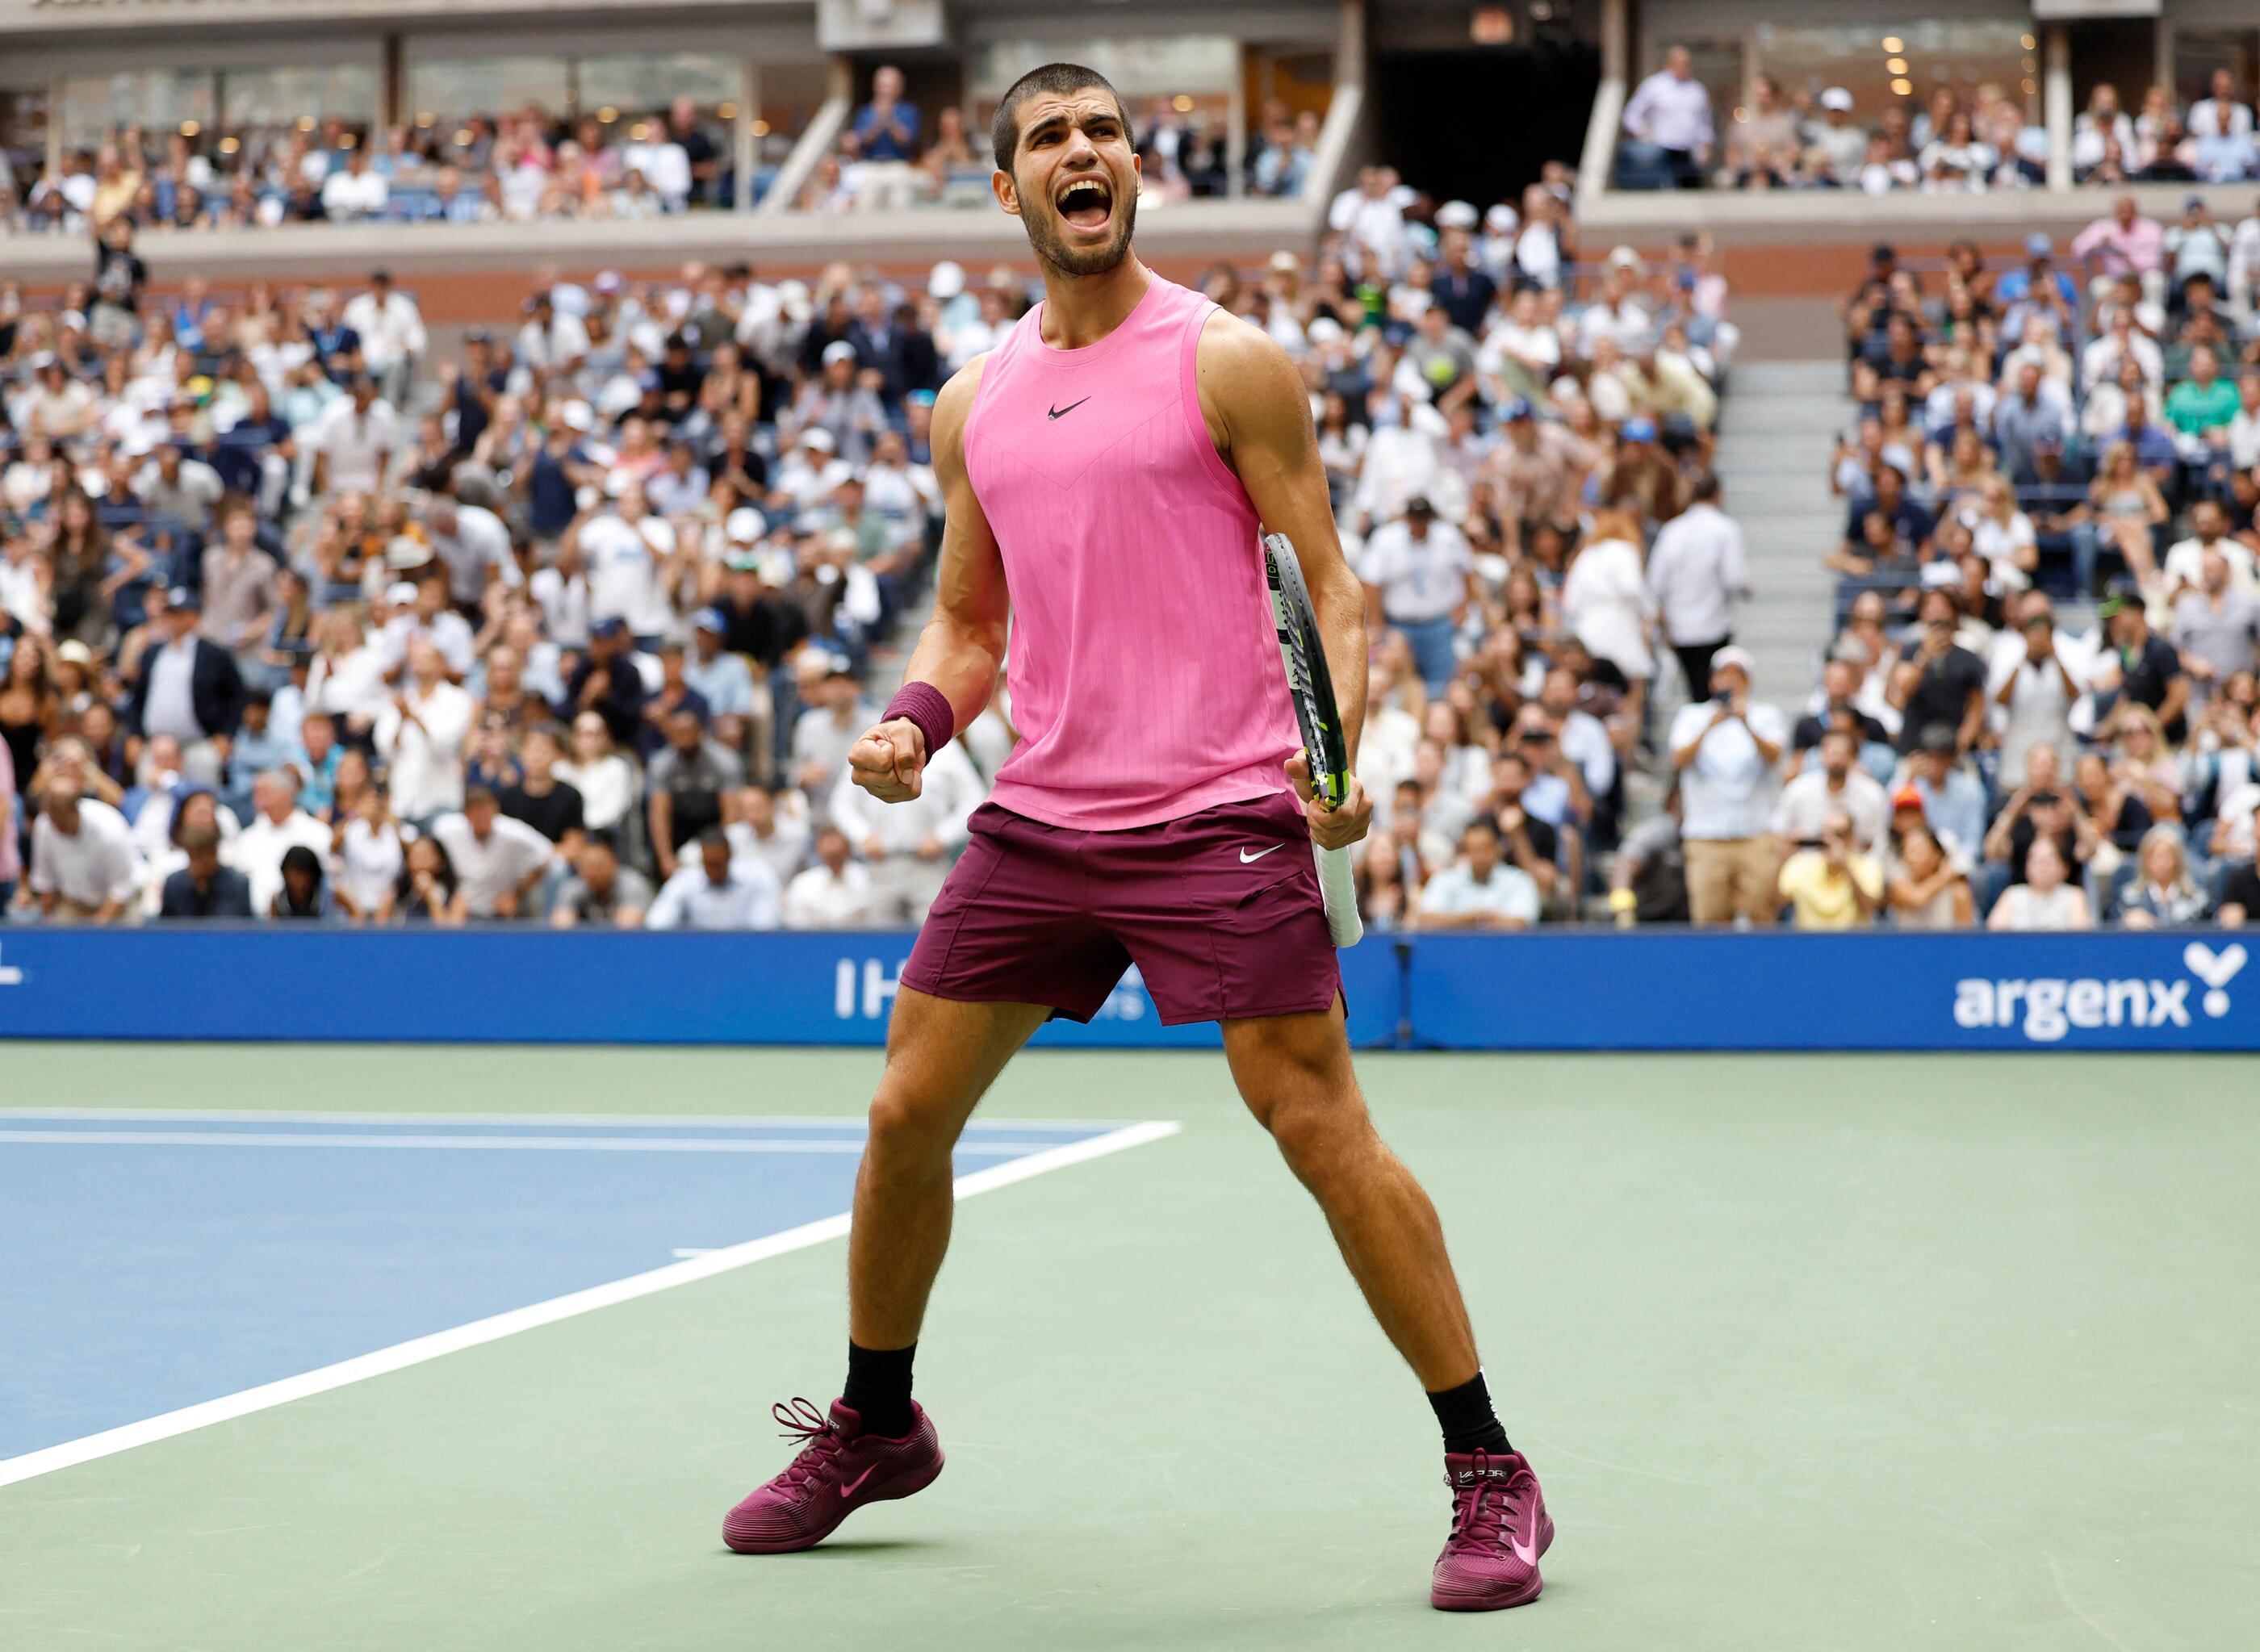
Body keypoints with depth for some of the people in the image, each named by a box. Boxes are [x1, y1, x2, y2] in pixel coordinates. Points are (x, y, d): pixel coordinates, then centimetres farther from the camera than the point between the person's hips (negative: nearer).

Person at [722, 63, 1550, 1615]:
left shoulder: (1228, 365, -2)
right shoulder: (974, 405, 13)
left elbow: (1328, 578, -3)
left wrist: (1343, 743, -20)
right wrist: (913, 721, 2)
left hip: (1220, 817, -5)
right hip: (1038, 819, 6)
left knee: (1322, 1128, -10)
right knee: (907, 1111, 7)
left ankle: (1489, 1477, -3)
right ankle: (875, 1428, 29)